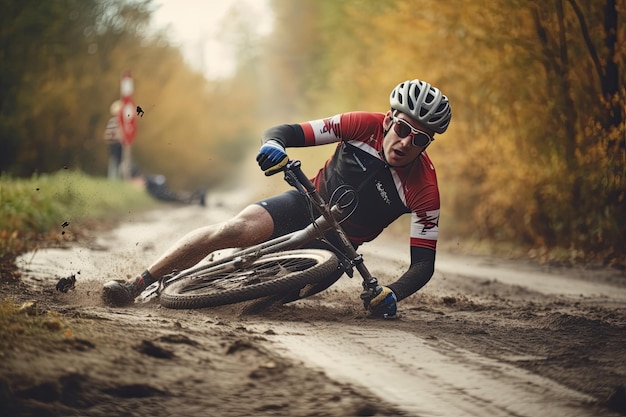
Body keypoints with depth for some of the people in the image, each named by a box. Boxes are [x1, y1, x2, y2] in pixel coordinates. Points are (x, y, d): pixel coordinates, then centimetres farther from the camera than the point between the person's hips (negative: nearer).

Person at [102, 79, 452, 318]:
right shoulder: (367, 126, -14)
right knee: (240, 227, -26)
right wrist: (274, 146, -35)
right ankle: (139, 285, -21)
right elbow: (284, 132, -11)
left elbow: (424, 264, -17)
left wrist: (392, 294, -37)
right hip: (307, 205, 0)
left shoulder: (425, 189, -19)